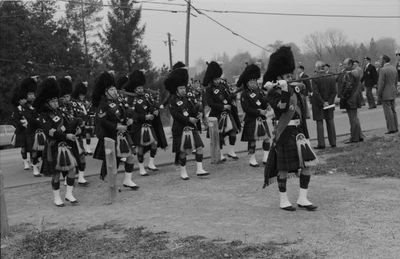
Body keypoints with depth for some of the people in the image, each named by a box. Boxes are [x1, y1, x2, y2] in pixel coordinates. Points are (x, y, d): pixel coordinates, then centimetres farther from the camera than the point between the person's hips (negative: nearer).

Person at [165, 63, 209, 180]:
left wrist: (198, 114, -8)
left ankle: (199, 170, 5)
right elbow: (175, 114, -17)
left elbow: (196, 108, 15)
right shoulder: (173, 101, -8)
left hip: (192, 128, 6)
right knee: (183, 151, 1)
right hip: (181, 129, -6)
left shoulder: (189, 98, 12)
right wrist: (188, 119, -22)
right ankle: (183, 172, 15)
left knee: (199, 147, -1)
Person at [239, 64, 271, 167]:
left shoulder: (259, 91, 12)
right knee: (252, 140, 0)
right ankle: (252, 159, 11)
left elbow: (266, 104, 9)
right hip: (251, 120, -5)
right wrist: (259, 112, -16)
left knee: (267, 138, 2)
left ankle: (266, 158, 13)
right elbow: (246, 109, -14)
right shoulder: (244, 94, -6)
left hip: (262, 119, 6)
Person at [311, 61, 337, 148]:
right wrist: (329, 101, -4)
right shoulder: (331, 78, 1)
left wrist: (322, 102, -13)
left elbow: (316, 93, -17)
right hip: (329, 104, 4)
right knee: (330, 121, 12)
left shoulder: (315, 78, -12)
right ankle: (333, 142, 15)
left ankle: (321, 144, -1)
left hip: (318, 104, -4)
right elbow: (334, 91, -2)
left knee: (319, 122, 2)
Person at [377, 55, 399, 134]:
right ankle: (396, 127, 16)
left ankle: (391, 129, -2)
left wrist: (379, 94, -11)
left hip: (385, 94, -8)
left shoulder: (383, 70, -17)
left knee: (388, 112, -3)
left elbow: (381, 83, -18)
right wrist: (395, 90, 20)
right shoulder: (394, 68, 7)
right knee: (393, 110, 13)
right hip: (393, 93, 8)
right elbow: (396, 81, 13)